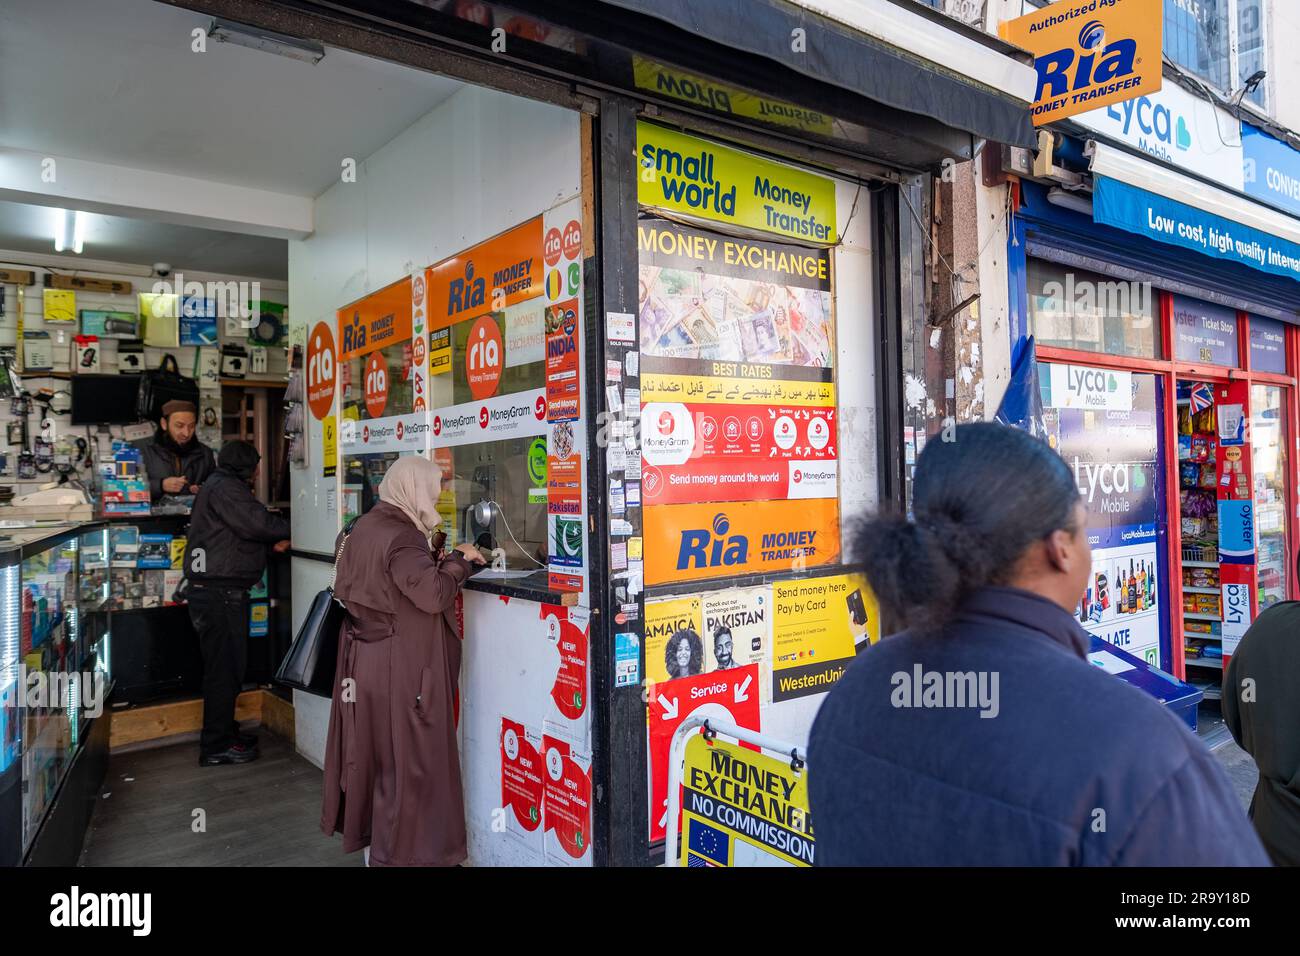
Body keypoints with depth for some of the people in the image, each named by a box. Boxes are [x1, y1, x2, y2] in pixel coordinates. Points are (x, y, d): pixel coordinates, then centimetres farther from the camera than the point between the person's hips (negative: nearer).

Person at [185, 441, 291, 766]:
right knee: (224, 668, -5)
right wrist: (287, 530, -5)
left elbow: (245, 531, 21)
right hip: (220, 592, -11)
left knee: (226, 666, 18)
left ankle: (225, 733, 28)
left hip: (214, 590, 11)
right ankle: (217, 746, 3)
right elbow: (256, 523, -22)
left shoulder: (218, 484, 22)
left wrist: (274, 540, 5)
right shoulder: (225, 487, -12)